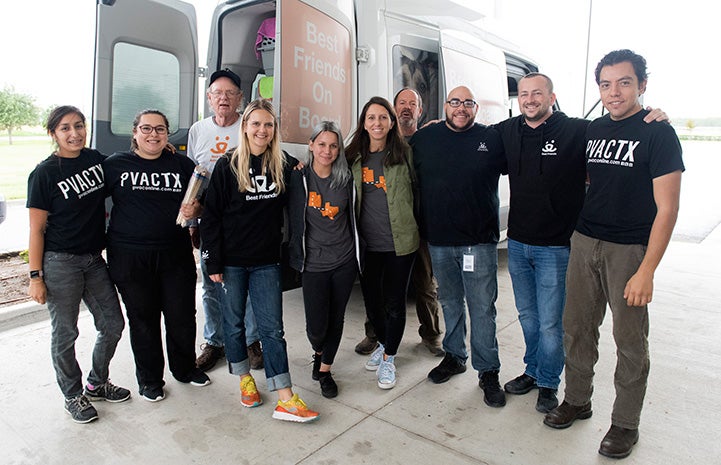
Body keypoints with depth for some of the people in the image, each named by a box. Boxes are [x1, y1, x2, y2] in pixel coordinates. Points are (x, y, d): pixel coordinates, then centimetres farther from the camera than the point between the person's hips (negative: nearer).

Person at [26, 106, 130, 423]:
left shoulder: (96, 159, 4)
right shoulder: (44, 173, -10)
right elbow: (36, 230, -9)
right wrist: (35, 276, -10)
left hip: (94, 259, 5)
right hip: (60, 263, -5)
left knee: (113, 324, 11)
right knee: (65, 333, 8)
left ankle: (97, 384, 34)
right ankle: (73, 395, 29)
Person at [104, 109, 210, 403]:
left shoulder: (181, 164, 7)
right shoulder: (115, 164, 4)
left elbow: (201, 202, 11)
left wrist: (194, 210, -10)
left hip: (176, 254, 1)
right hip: (129, 256, -1)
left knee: (182, 315, 8)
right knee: (143, 319, 10)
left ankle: (185, 368, 33)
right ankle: (149, 379, 30)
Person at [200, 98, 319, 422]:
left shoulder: (284, 165, 3)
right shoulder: (227, 165, -4)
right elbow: (211, 216, -4)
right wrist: (213, 262, -8)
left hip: (267, 261, 1)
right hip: (232, 260, -1)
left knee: (272, 327, 1)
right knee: (234, 322, 12)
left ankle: (285, 400, 4)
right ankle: (245, 380, 32)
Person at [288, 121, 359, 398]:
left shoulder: (346, 180, 2)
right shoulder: (299, 178, -5)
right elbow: (292, 218, 1)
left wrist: (357, 253, 14)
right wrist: (296, 253, -1)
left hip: (344, 261, 2)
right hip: (314, 263, -2)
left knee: (336, 319, 10)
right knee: (316, 326, -3)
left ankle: (325, 370, 31)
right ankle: (318, 352, 33)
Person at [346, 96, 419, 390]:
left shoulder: (404, 153, -3)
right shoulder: (354, 157, 4)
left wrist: (413, 224, 3)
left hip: (400, 242, -3)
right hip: (367, 243, 3)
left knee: (394, 302, 5)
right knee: (371, 298, 15)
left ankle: (389, 358, 24)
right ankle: (383, 343, 40)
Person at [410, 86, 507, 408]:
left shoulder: (492, 139, 0)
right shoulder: (423, 138, 6)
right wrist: (420, 226, 7)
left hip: (479, 240, -2)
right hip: (438, 240, 3)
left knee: (482, 308, 3)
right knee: (450, 303, 16)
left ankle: (488, 372, 17)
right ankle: (454, 356, 34)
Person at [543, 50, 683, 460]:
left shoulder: (658, 133, -8)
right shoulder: (594, 130, 9)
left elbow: (667, 208, -12)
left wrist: (647, 270, -17)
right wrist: (579, 234, 12)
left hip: (629, 250, -5)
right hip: (585, 242, 5)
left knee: (630, 340, 6)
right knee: (577, 327, 12)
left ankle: (626, 423, 24)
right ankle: (577, 400, 31)